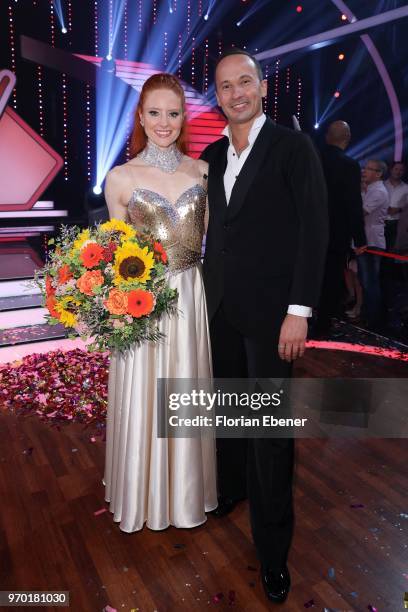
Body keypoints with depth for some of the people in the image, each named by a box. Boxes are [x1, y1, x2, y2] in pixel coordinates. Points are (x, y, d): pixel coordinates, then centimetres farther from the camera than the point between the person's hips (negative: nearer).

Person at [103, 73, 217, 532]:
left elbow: (211, 240, 7)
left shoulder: (202, 171, 4)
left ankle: (187, 492, 39)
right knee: (143, 402, 10)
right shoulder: (120, 177, -2)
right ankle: (145, 496, 37)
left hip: (191, 298, 2)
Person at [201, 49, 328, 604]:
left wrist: (298, 311, -16)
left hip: (269, 310, -5)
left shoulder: (293, 147, -5)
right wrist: (209, 291, 8)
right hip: (220, 307, 5)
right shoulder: (212, 156, 11)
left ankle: (273, 547, 19)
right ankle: (231, 488, 40)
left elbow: (314, 230, -10)